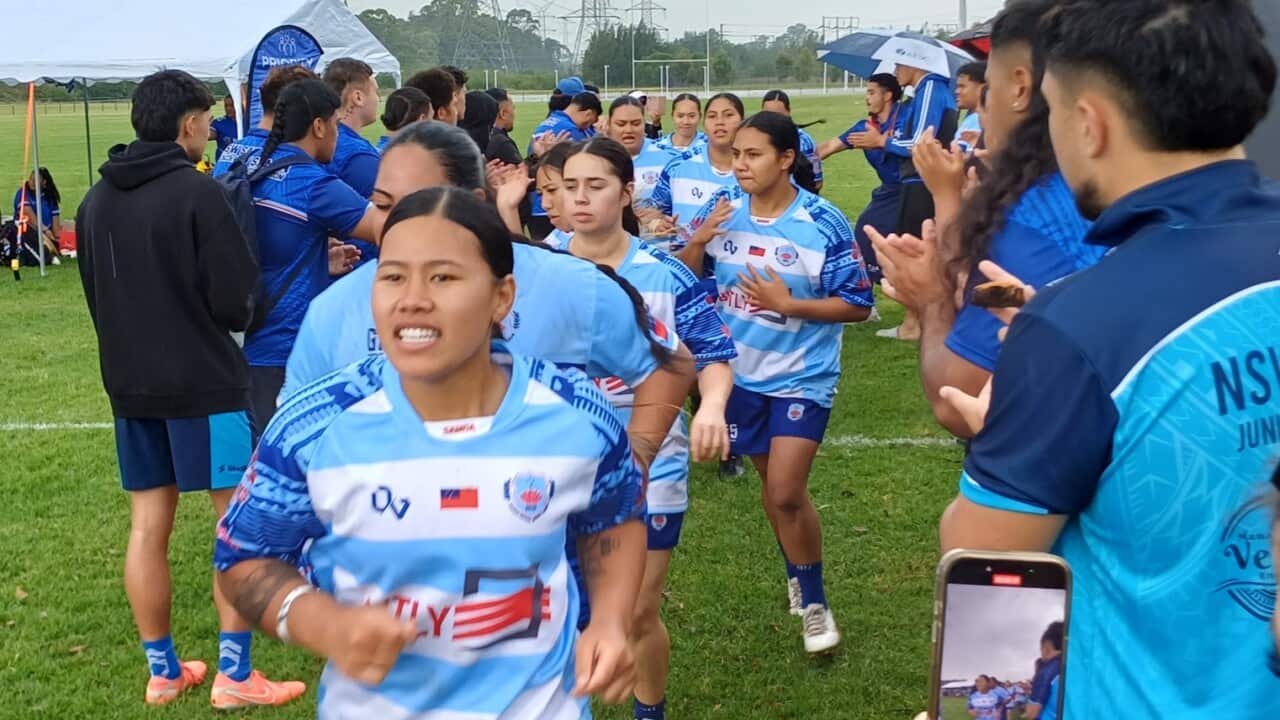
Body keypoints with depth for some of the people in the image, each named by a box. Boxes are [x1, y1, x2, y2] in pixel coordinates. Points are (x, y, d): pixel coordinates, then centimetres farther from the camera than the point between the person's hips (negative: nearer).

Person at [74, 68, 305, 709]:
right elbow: (233, 298, -14)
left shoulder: (96, 200, 8)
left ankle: (162, 671, 20)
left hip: (130, 384, 7)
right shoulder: (197, 192, -14)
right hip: (203, 381, -7)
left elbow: (95, 294, 15)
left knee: (147, 526, 11)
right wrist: (238, 318, 7)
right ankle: (234, 674, 4)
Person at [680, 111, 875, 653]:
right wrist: (697, 241, -19)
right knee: (770, 483, 17)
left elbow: (857, 304, -12)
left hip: (802, 377, -4)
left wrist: (787, 304, -23)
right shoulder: (720, 209, -6)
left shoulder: (824, 223, -16)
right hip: (739, 373, 4)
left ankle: (814, 602, 11)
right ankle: (798, 575, 41)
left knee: (786, 492, -11)